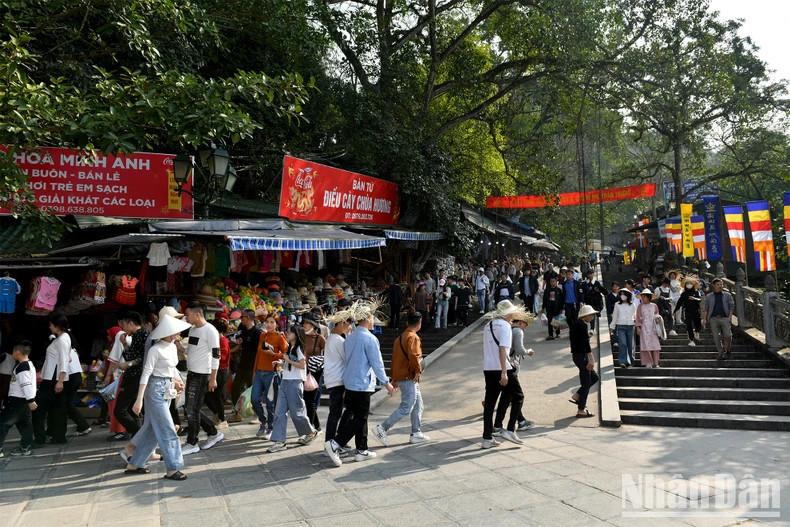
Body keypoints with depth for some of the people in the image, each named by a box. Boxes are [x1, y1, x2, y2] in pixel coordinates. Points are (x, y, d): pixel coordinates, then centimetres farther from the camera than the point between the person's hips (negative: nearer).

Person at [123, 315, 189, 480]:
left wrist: (176, 381, 7)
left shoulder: (173, 347, 8)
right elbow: (146, 374, -18)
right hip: (156, 389, -8)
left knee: (152, 430, 14)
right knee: (167, 430, -6)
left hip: (167, 390, 8)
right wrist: (139, 399, -21)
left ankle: (133, 464, 26)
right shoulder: (156, 349, -16)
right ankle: (172, 469, 0)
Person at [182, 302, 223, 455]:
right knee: (189, 408, 13)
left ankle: (192, 444, 11)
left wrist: (213, 379, -16)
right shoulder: (192, 329, 11)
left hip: (202, 375, -9)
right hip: (191, 373, 9)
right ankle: (214, 433, 24)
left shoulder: (210, 330, -15)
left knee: (192, 409, -3)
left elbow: (216, 355, -16)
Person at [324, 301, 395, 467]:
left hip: (349, 383, 8)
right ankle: (334, 444, -8)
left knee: (360, 417, 15)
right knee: (359, 419, -1)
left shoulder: (349, 338, 9)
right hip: (362, 385, -8)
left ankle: (362, 451, 21)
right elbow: (377, 363, -13)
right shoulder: (370, 339, -15)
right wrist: (386, 382, -2)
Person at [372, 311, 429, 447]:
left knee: (418, 405, 16)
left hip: (400, 376, 10)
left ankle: (416, 433, 20)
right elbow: (413, 356, -29)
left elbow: (395, 358, 17)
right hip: (409, 378, -10)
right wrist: (418, 371, -15)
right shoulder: (413, 337, -14)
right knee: (406, 408, -6)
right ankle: (382, 429, -7)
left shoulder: (400, 337, 14)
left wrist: (394, 378, 21)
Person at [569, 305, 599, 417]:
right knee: (586, 383, 0)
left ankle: (577, 396, 16)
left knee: (594, 377, 18)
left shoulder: (574, 323, 13)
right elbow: (586, 343, -24)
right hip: (581, 356, -10)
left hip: (576, 355, 10)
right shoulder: (582, 325, -17)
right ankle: (581, 410, 6)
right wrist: (591, 359, -26)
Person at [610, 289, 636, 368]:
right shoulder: (617, 305, 8)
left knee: (630, 345, 3)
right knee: (622, 344, -14)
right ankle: (623, 362, -16)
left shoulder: (632, 305, 11)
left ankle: (631, 362, 14)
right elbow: (614, 316, 11)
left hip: (630, 326, 2)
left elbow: (635, 316, 20)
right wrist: (611, 327, 8)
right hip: (621, 326, -1)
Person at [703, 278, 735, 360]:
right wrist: (704, 319, 4)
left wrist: (730, 317, -4)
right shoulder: (709, 297, 12)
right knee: (716, 337, 0)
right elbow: (706, 309, 12)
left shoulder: (727, 295, 11)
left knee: (728, 335, -10)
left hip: (724, 318, -1)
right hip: (713, 319, 1)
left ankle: (727, 350, 11)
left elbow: (732, 306, 8)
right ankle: (721, 353, 9)